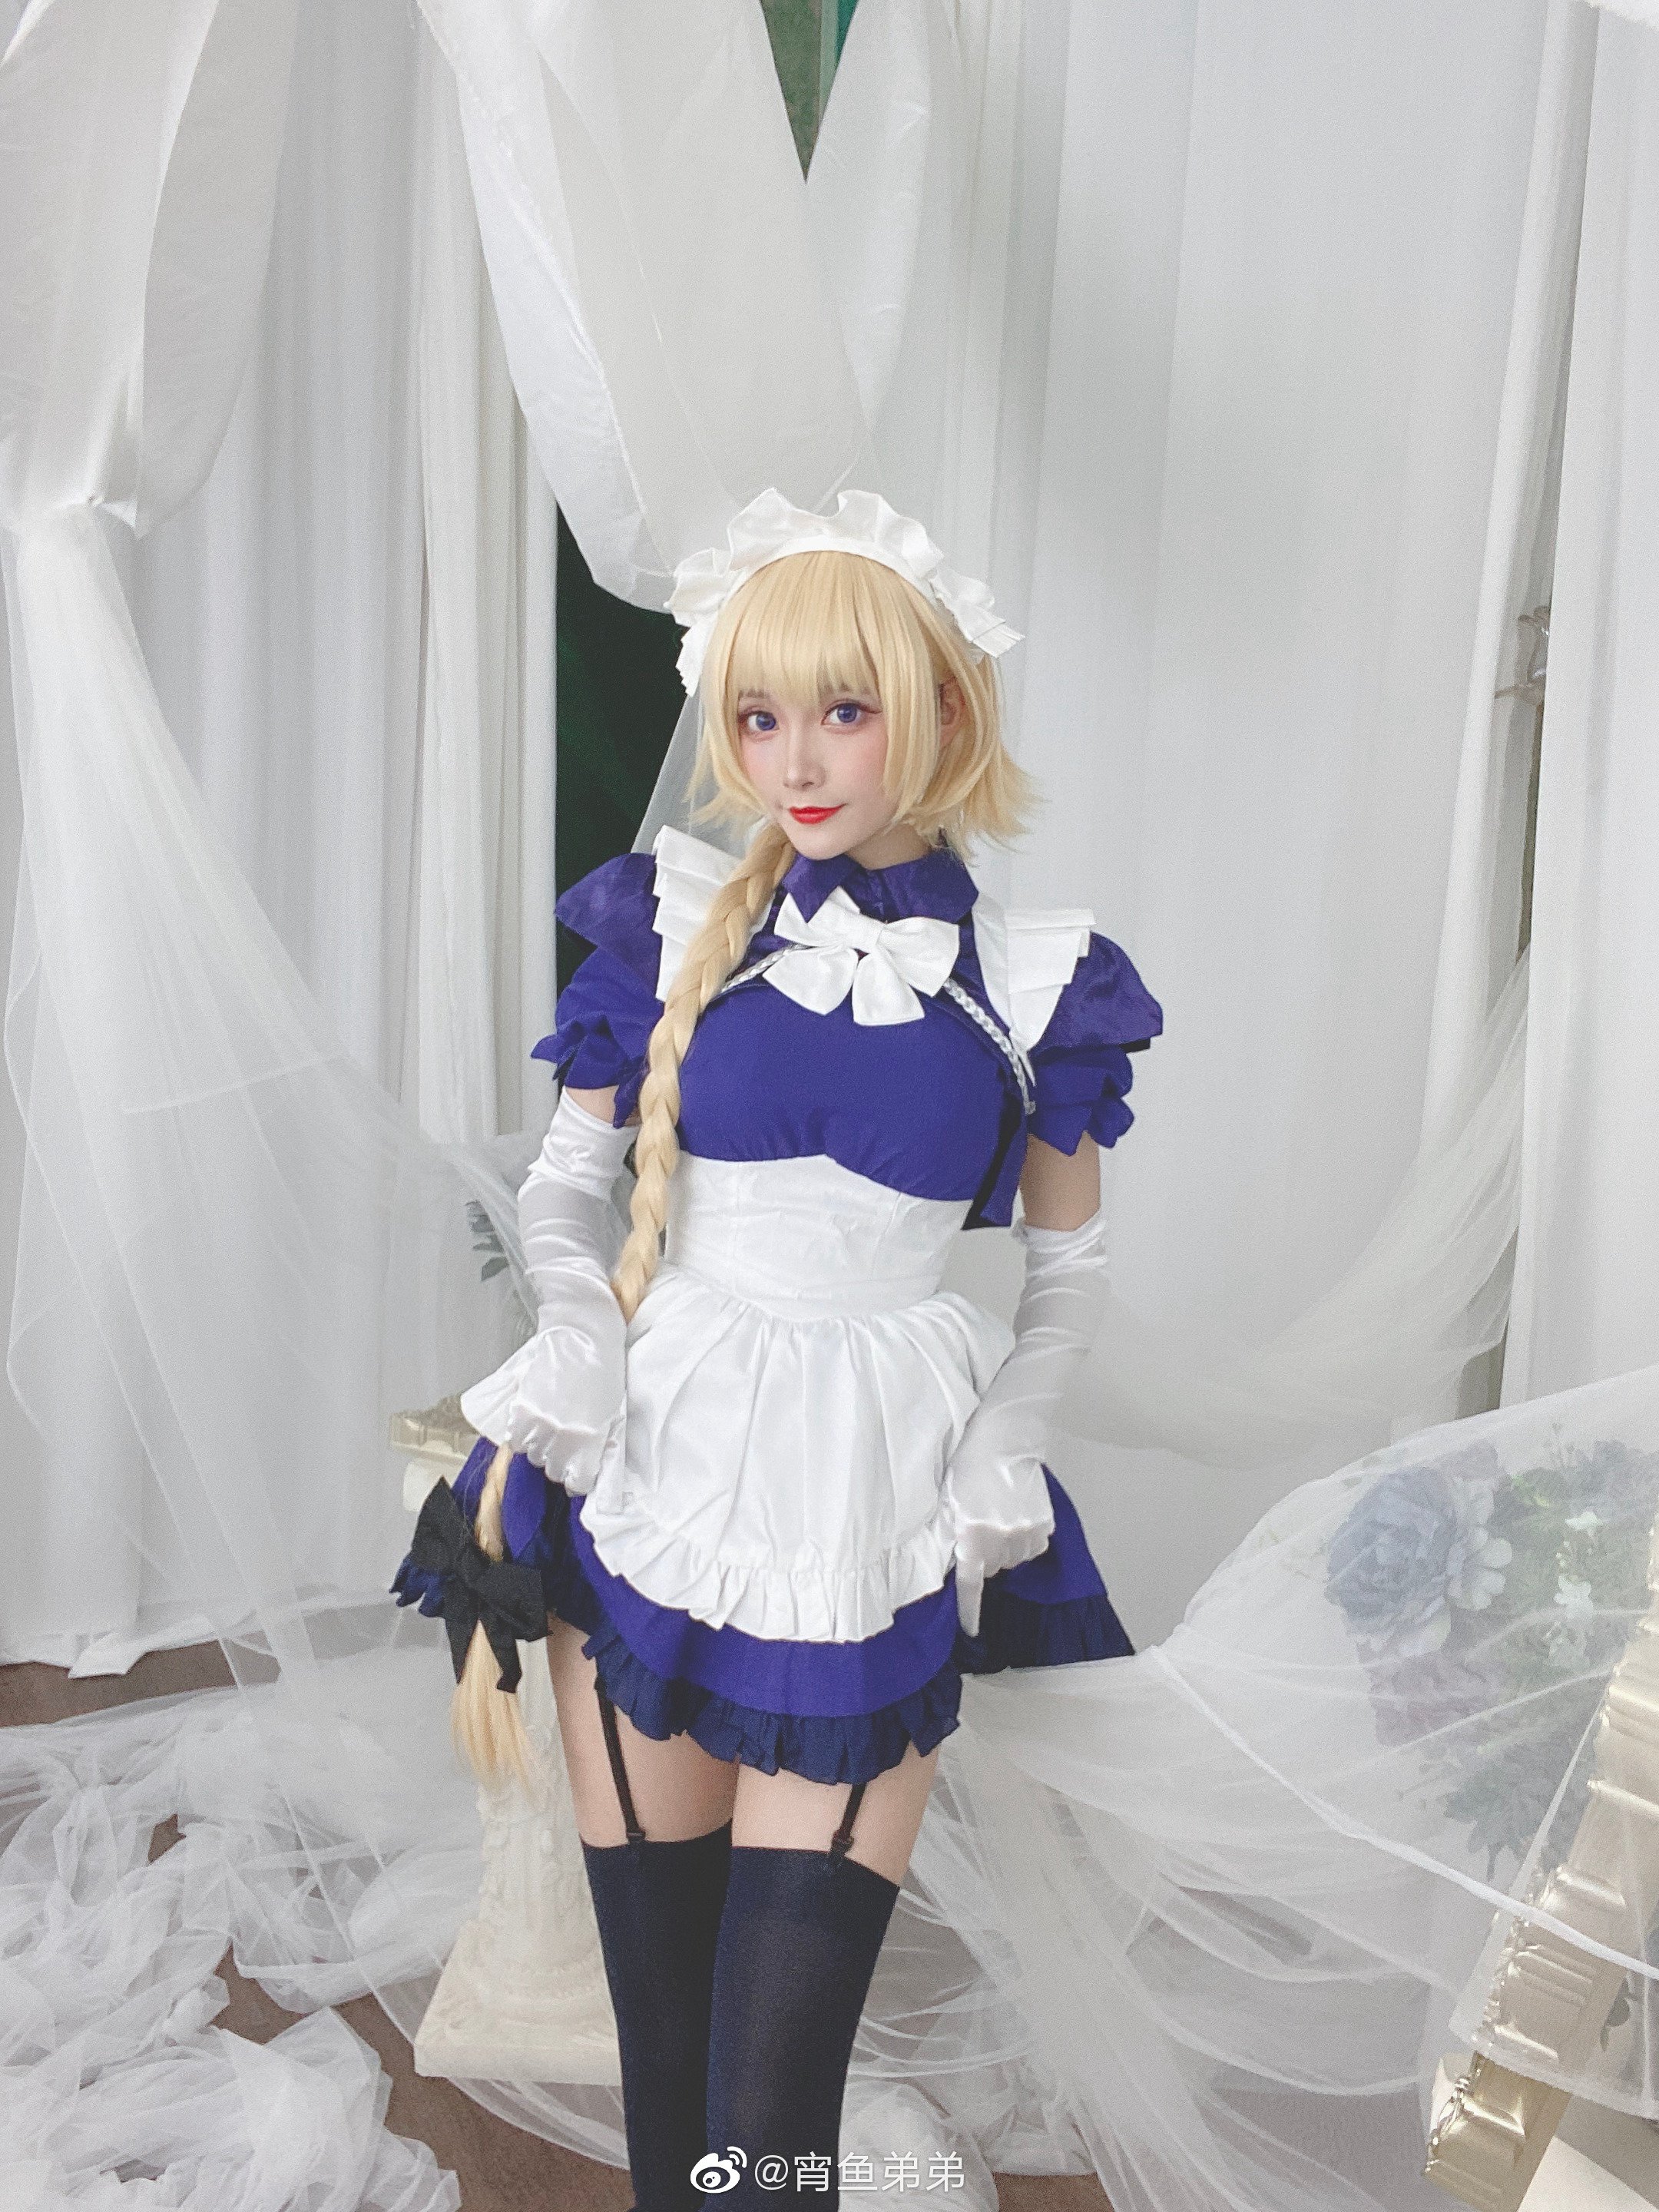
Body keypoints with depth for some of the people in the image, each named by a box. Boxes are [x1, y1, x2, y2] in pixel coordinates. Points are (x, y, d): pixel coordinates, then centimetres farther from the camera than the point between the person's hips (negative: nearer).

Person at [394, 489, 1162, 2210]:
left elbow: (1070, 1265, 10)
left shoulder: (1027, 980, 0)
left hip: (882, 1490, -1)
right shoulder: (677, 922, 3)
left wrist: (998, 1464, -1)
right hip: (660, 1452, 1)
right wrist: (579, 1340, -8)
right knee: (657, 2014, 9)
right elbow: (562, 1185, 9)